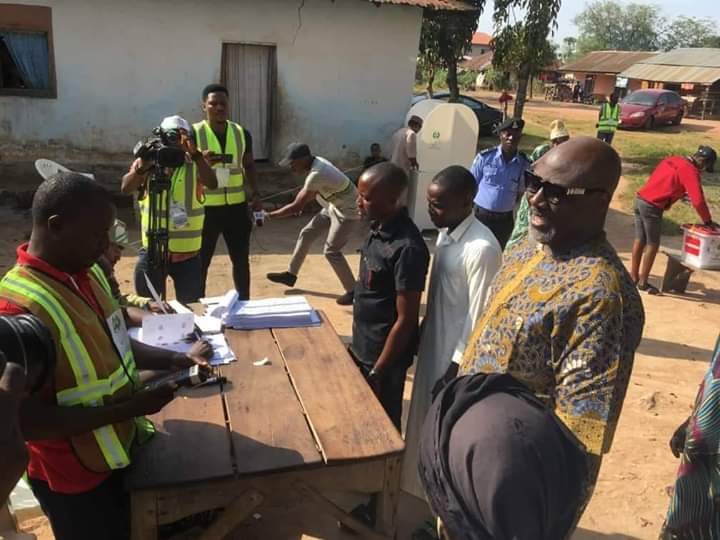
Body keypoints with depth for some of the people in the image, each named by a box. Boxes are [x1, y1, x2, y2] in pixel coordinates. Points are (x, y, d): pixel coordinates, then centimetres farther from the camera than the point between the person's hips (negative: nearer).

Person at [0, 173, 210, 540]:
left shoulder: (87, 272, -4)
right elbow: (30, 422, -27)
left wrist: (170, 361, -4)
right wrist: (132, 408, -27)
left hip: (120, 451, 7)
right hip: (75, 476, -7)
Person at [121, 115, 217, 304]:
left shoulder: (195, 165, -1)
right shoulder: (146, 162, 0)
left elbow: (212, 183, -21)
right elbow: (126, 188, -15)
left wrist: (195, 153, -32)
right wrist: (143, 167, -31)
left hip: (188, 254, 0)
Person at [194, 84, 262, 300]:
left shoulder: (242, 133, 4)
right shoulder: (193, 134, -7)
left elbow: (249, 165, 15)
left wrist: (255, 194, 3)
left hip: (236, 206, 4)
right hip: (205, 208, -3)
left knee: (241, 259, 13)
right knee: (200, 261, 5)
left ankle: (244, 303, 28)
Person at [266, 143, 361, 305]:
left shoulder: (317, 174, -34)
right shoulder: (317, 162, -6)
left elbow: (297, 207, -30)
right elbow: (308, 190, 14)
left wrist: (269, 216, -23)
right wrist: (299, 203, 6)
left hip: (348, 212, -9)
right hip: (334, 207, 9)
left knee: (331, 251, -6)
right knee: (306, 234, 11)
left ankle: (352, 291, 8)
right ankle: (291, 274, 24)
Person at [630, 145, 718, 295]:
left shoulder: (673, 159, 14)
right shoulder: (690, 171, -10)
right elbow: (698, 201, -14)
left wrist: (682, 193, 21)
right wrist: (708, 221, -3)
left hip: (640, 199, 8)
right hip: (652, 207, -8)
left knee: (640, 240, 15)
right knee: (653, 245, 2)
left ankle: (634, 276, 24)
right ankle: (643, 283, 8)